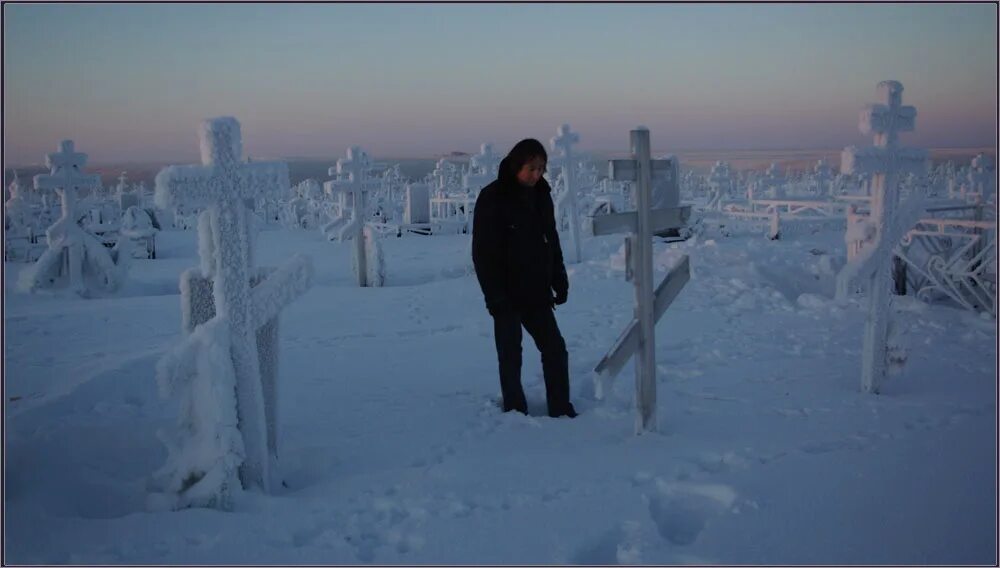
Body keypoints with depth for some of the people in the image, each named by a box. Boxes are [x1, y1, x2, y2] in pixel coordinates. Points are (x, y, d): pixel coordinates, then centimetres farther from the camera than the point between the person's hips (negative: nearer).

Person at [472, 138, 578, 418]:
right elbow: (482, 252, -12)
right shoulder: (492, 198, -11)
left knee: (555, 349, 6)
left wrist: (559, 281, 10)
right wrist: (495, 295, -16)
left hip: (536, 293, 6)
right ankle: (515, 412, 15)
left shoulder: (541, 195, 8)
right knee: (510, 356, 4)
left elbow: (552, 242, 16)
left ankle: (561, 409, 16)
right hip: (507, 295, -6)